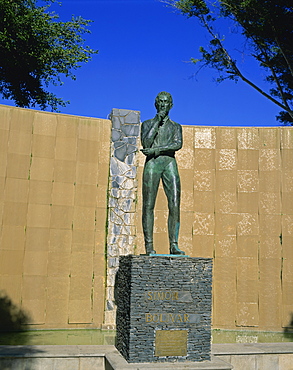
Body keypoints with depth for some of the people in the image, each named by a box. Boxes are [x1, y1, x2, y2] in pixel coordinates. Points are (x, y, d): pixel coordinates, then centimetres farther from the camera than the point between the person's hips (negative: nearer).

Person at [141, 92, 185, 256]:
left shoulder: (176, 126, 21)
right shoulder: (147, 124, 18)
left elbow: (178, 144, 0)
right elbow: (146, 142, -2)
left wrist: (157, 149, -10)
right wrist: (158, 120, -1)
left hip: (170, 163, 1)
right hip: (152, 163, -1)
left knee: (175, 204, -11)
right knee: (148, 205, -8)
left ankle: (174, 245, -11)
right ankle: (149, 245, -7)